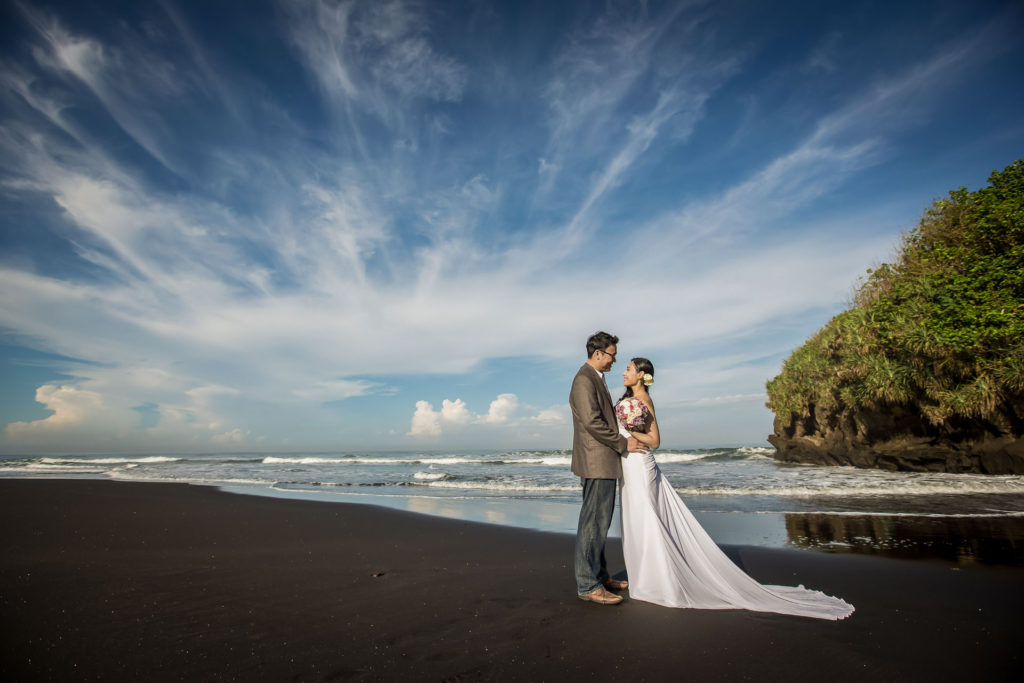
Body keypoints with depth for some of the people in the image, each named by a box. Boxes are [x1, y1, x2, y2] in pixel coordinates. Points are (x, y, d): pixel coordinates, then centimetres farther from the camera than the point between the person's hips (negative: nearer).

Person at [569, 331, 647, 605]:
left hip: (604, 462, 10)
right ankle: (587, 585, 6)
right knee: (593, 522, -4)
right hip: (596, 462, -10)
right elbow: (592, 422, -22)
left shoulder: (597, 379, 17)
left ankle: (600, 576, 27)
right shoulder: (584, 379, -15)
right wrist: (623, 443, -15)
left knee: (599, 521, 16)